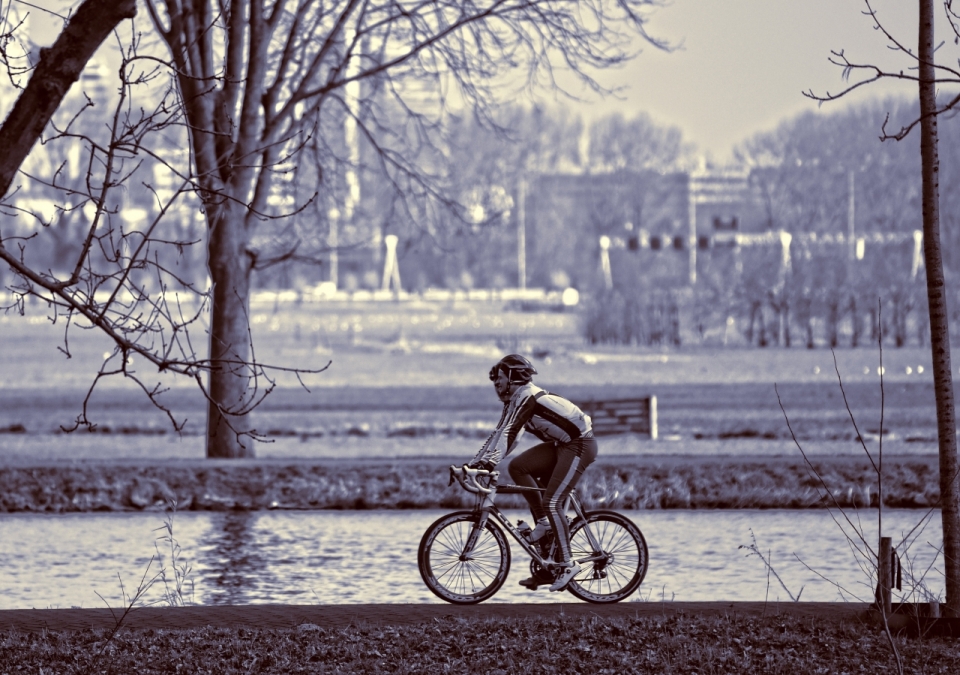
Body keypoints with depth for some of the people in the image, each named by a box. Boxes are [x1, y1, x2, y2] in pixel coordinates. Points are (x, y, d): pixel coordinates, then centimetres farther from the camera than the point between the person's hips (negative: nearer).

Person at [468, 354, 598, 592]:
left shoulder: (526, 397, -18)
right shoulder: (516, 400, 11)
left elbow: (506, 435, -28)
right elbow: (501, 435, 11)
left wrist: (485, 464, -33)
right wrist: (475, 464, 4)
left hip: (579, 443, -10)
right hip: (561, 445, 10)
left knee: (551, 502, -16)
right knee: (518, 466, -5)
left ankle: (567, 564, -10)